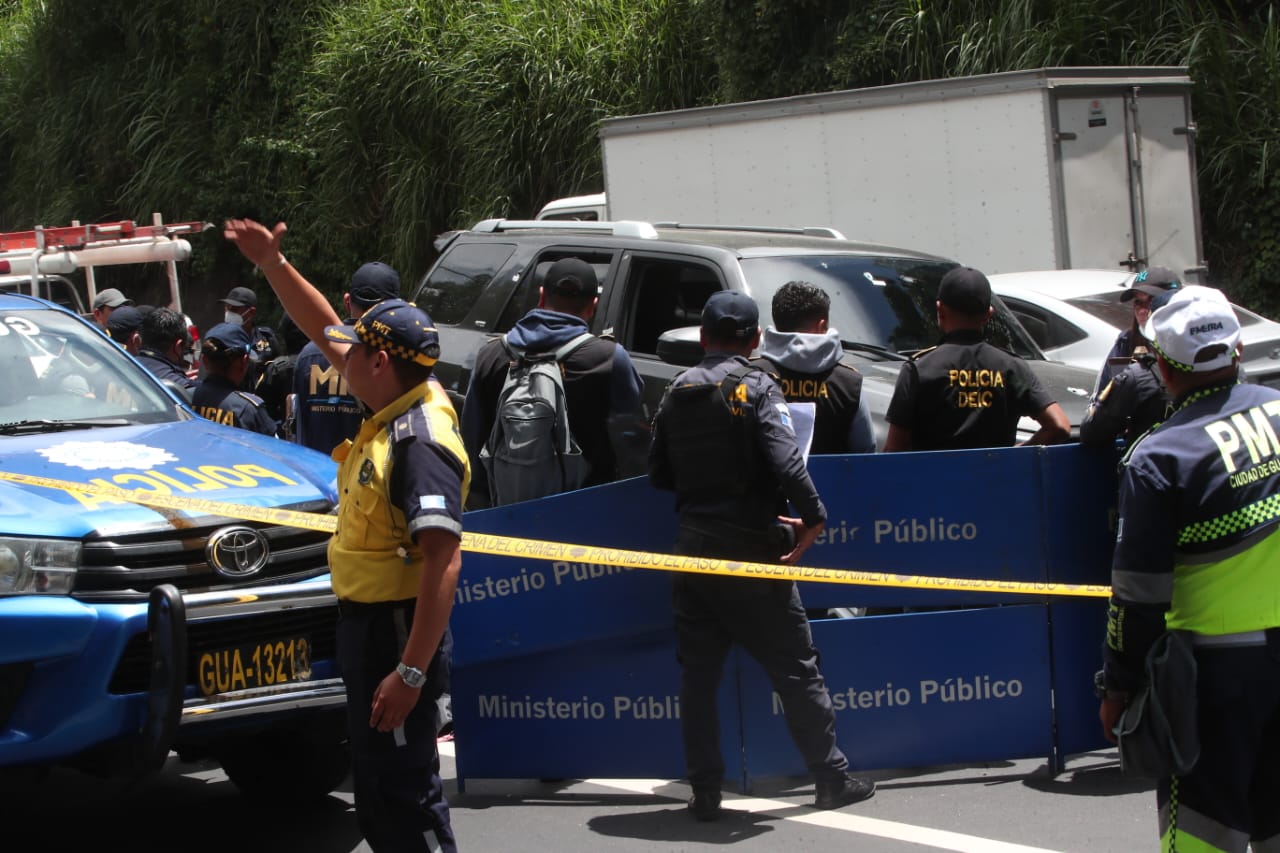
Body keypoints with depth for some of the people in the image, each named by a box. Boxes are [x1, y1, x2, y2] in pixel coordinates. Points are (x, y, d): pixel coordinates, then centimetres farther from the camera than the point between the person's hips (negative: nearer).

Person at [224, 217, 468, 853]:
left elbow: (444, 562, -30)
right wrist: (273, 265, 18)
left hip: (396, 630, -11)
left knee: (404, 790, -7)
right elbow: (324, 332, 21)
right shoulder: (396, 410, 5)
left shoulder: (420, 444, -24)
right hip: (366, 619, 11)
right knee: (378, 788, 20)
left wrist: (411, 672, -32)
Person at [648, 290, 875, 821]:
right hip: (751, 549, -4)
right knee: (795, 668, 4)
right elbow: (785, 462, -21)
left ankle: (705, 791, 7)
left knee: (698, 672, 8)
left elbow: (658, 473, 11)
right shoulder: (757, 388, -9)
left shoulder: (678, 391, 8)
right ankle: (831, 779, 9)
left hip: (693, 547, 5)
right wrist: (813, 517, -13)